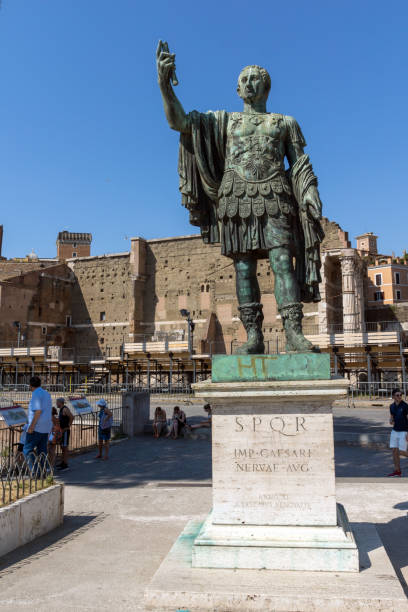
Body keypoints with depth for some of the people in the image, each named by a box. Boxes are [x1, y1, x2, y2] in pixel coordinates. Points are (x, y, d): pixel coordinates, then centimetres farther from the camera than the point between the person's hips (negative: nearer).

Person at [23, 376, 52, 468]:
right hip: (46, 428, 8)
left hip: (36, 427, -8)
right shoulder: (47, 394, 15)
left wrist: (31, 426, -20)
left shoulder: (36, 394, -11)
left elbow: (38, 411, -20)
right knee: (42, 451, 9)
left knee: (27, 450, -2)